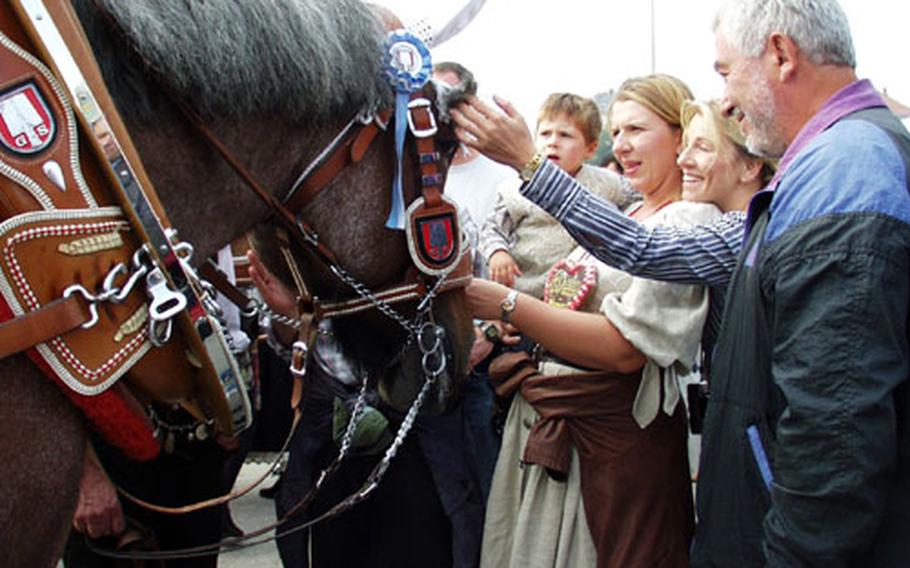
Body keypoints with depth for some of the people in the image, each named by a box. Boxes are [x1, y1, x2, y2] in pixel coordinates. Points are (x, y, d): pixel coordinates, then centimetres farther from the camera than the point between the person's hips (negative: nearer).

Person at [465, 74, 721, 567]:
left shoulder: (691, 222, -12)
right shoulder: (623, 216, 15)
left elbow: (625, 348, -22)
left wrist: (509, 306, -23)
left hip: (614, 434, -8)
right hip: (543, 426, 8)